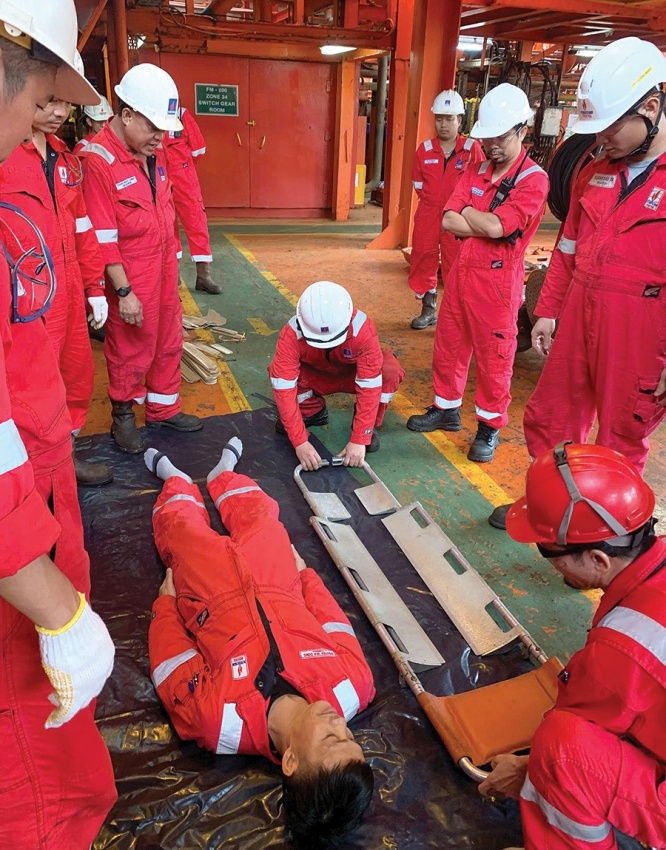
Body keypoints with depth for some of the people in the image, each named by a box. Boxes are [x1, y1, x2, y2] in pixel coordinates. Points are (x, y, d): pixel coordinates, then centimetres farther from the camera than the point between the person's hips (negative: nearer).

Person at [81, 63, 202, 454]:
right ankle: (124, 417, 27)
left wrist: (173, 260, 15)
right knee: (131, 350, 7)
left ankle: (164, 409, 33)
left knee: (169, 341, 16)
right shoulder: (98, 160, -18)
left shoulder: (155, 152, 6)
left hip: (165, 266, 7)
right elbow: (103, 238, -19)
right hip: (131, 274, -7)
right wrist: (123, 291, -18)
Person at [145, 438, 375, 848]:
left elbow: (172, 665, -20)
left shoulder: (215, 719, -41)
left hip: (209, 587, -2)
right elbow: (336, 628, -13)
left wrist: (167, 600, -4)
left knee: (179, 521, 22)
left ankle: (176, 477, 58)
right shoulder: (354, 684, -34)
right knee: (259, 512, 27)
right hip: (278, 585, 3)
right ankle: (224, 473, 61)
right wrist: (304, 571, 3)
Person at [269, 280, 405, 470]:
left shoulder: (363, 329, -37)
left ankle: (370, 425, -5)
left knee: (391, 372, -33)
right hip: (315, 377, 1)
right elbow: (284, 390, -34)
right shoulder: (291, 334, -34)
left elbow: (370, 387, -34)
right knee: (277, 372, -30)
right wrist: (300, 442, -38)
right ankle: (312, 412, 1)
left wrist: (359, 439, -36)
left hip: (354, 374, -1)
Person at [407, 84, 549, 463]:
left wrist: (469, 213, -5)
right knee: (448, 347, 15)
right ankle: (447, 409, 33)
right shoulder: (475, 172, 10)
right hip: (461, 272, 6)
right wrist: (486, 223, -14)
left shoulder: (534, 180, -10)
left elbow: (495, 226, -22)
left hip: (499, 280, -6)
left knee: (494, 359, 4)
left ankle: (490, 427, 20)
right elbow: (449, 221, -2)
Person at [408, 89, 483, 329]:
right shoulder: (425, 149, 4)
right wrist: (433, 201, 6)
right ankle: (428, 310, 25)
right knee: (422, 263, 9)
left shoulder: (472, 149, -4)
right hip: (427, 217, 3)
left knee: (455, 267, 1)